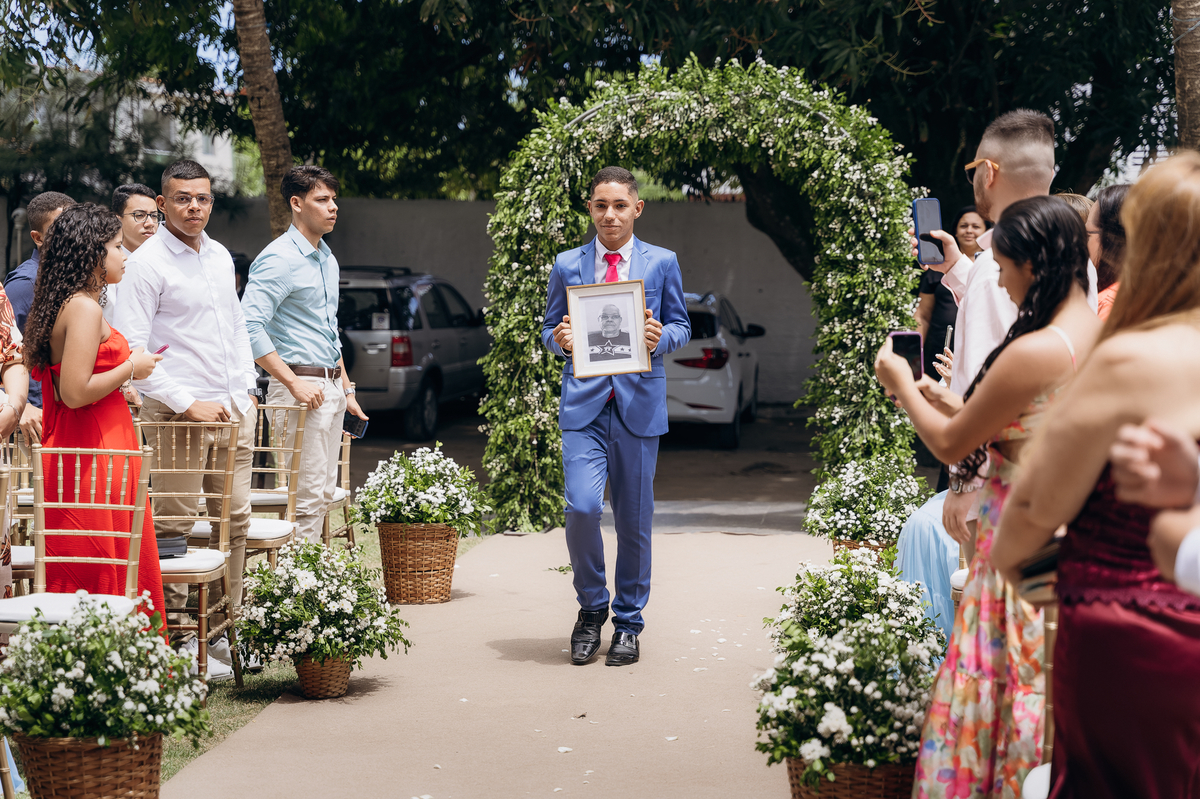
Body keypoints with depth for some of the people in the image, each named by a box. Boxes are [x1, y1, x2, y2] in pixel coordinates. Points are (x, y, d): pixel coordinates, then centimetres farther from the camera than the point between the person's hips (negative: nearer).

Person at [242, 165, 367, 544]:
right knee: (307, 494, -10)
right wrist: (295, 384, -22)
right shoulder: (279, 259, -12)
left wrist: (346, 389, 21)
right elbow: (250, 327, -21)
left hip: (330, 387, 9)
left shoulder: (327, 260, 17)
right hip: (301, 388, -9)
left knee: (324, 492, 10)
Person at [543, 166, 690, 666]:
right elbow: (549, 330, 14)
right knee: (582, 507, -15)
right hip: (584, 403, 0)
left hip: (639, 403, 0)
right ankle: (591, 607, 8)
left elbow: (681, 326, 10)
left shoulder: (661, 263, 7)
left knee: (634, 519, 5)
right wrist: (560, 340, -9)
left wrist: (660, 338, -13)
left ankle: (628, 625, 19)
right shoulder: (567, 266, 9)